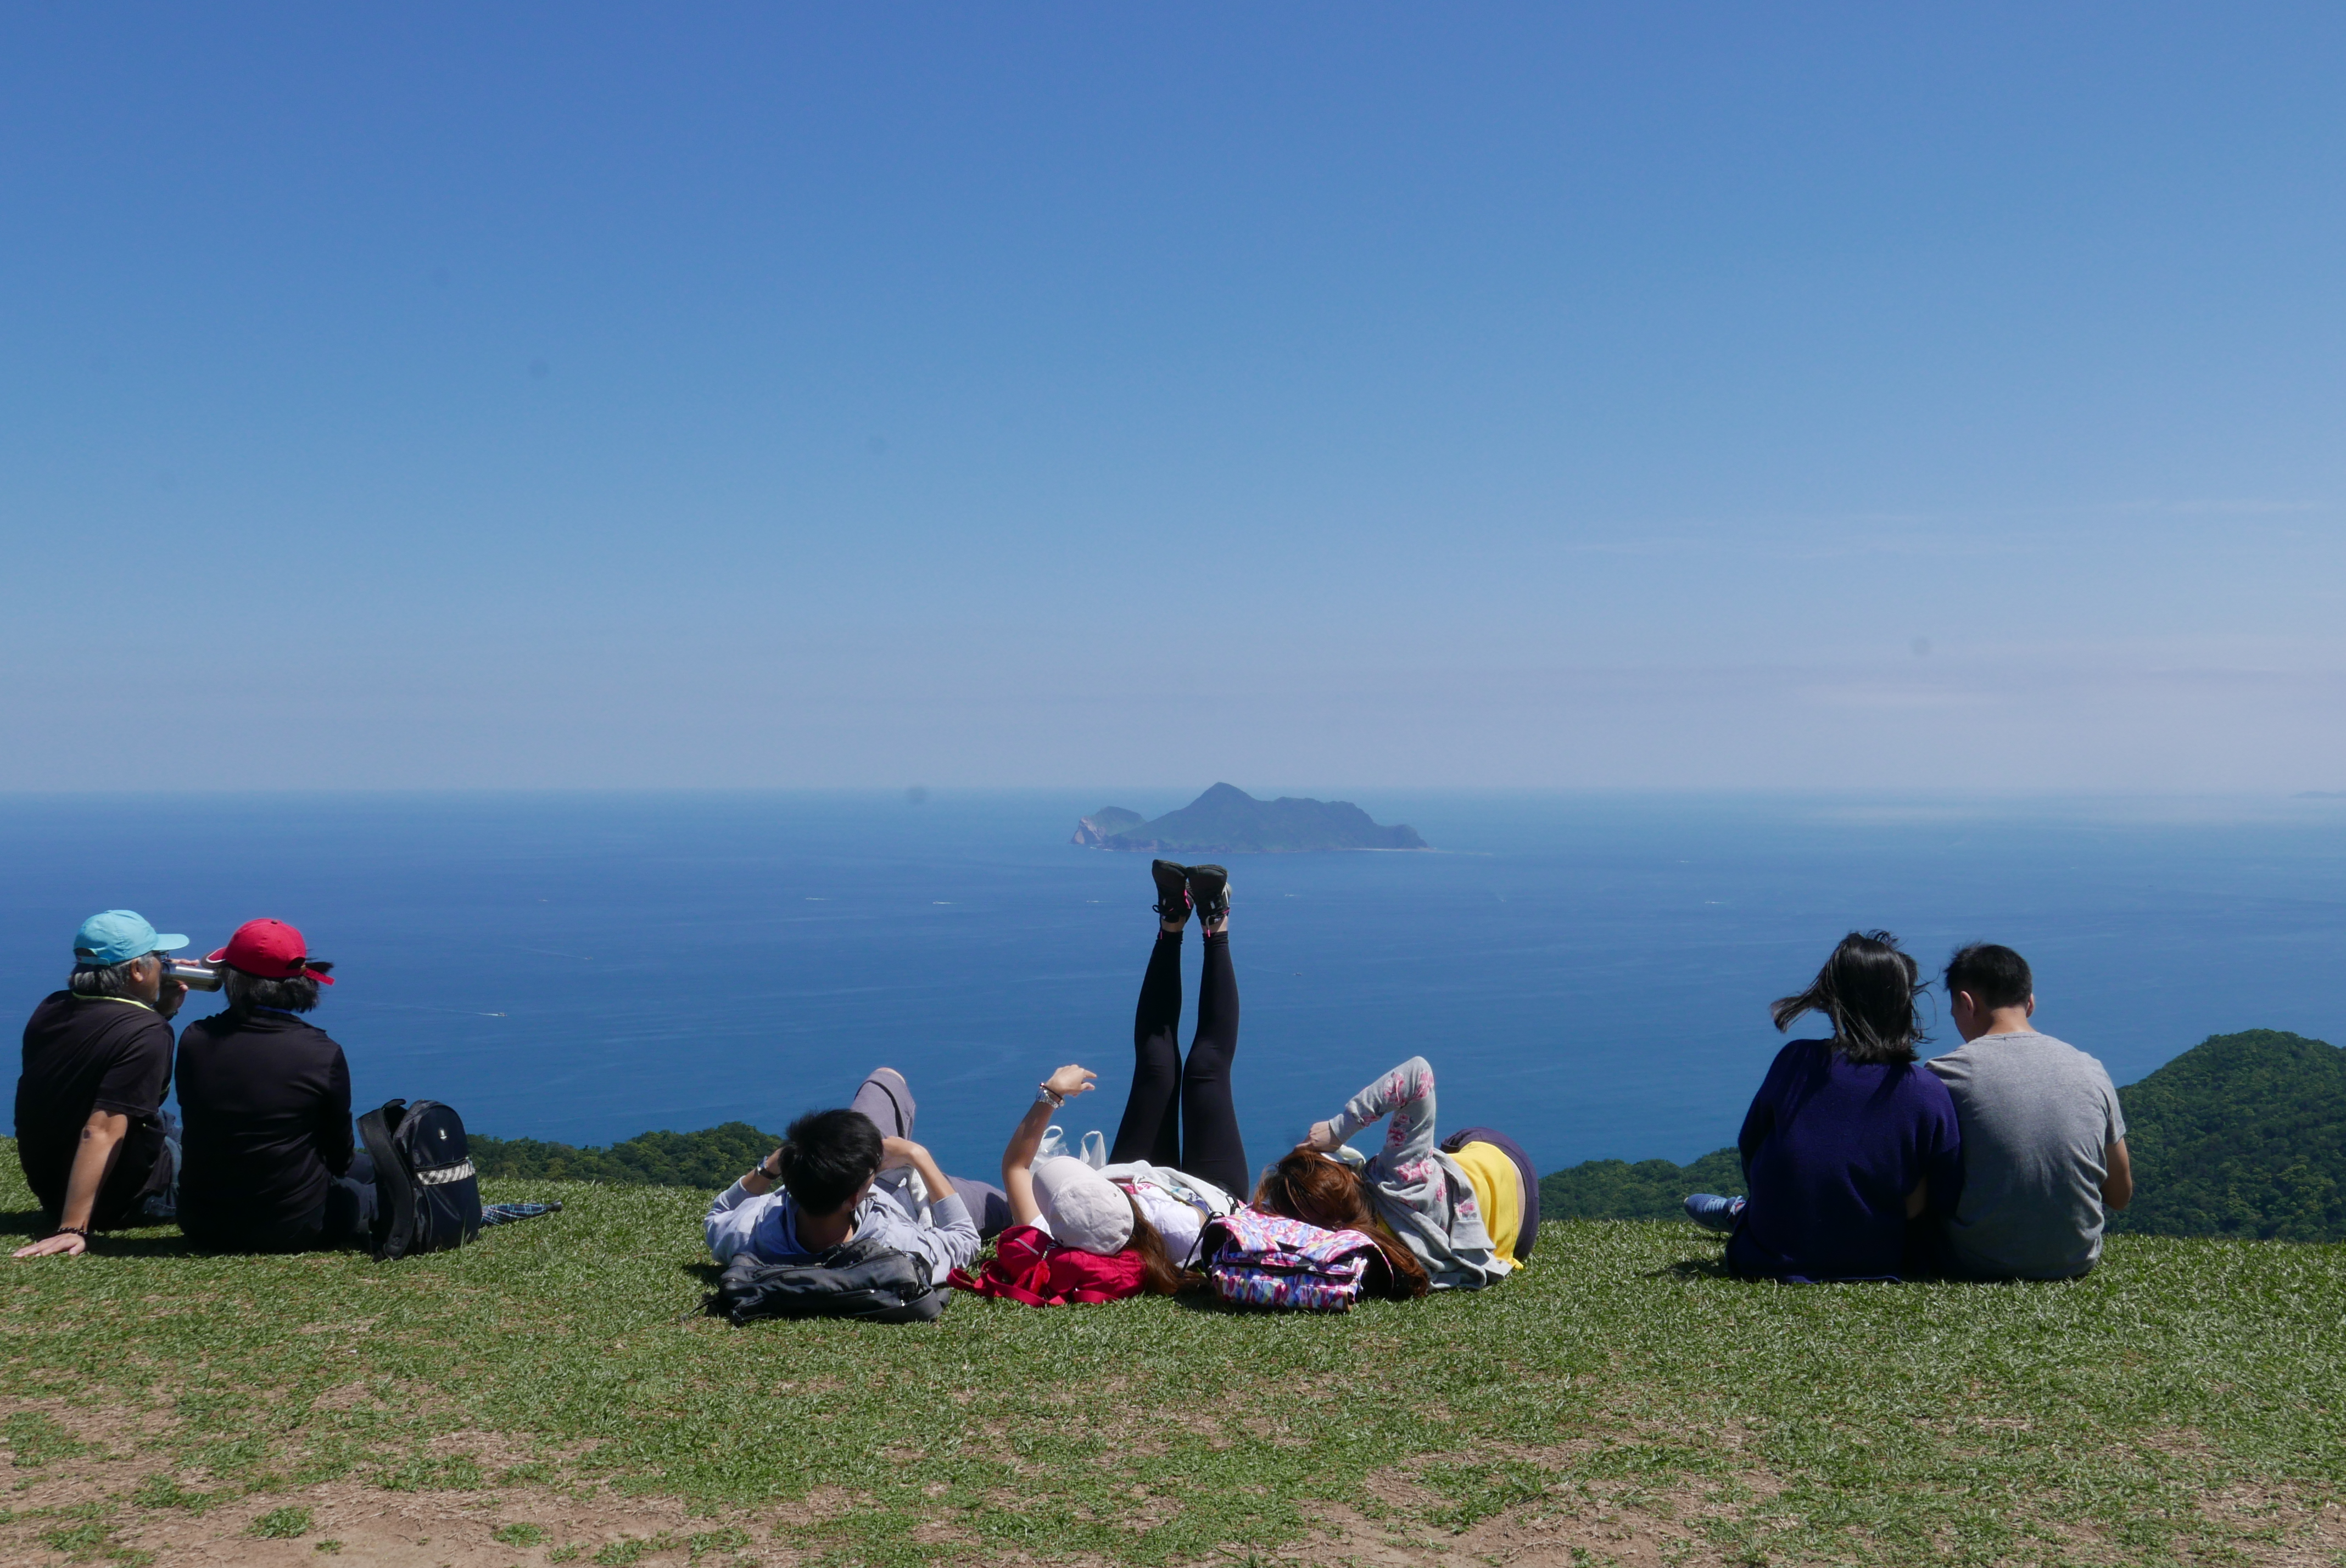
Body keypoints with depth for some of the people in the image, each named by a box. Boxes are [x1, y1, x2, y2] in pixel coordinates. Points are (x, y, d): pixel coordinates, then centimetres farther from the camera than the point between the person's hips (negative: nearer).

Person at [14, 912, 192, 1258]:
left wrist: (163, 1008, 7)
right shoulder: (146, 1033, -25)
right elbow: (103, 1130, -33)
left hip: (46, 1186, 7)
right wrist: (73, 1229, -34)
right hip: (118, 1200, -7)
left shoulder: (50, 1010, -2)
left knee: (166, 1122, 32)